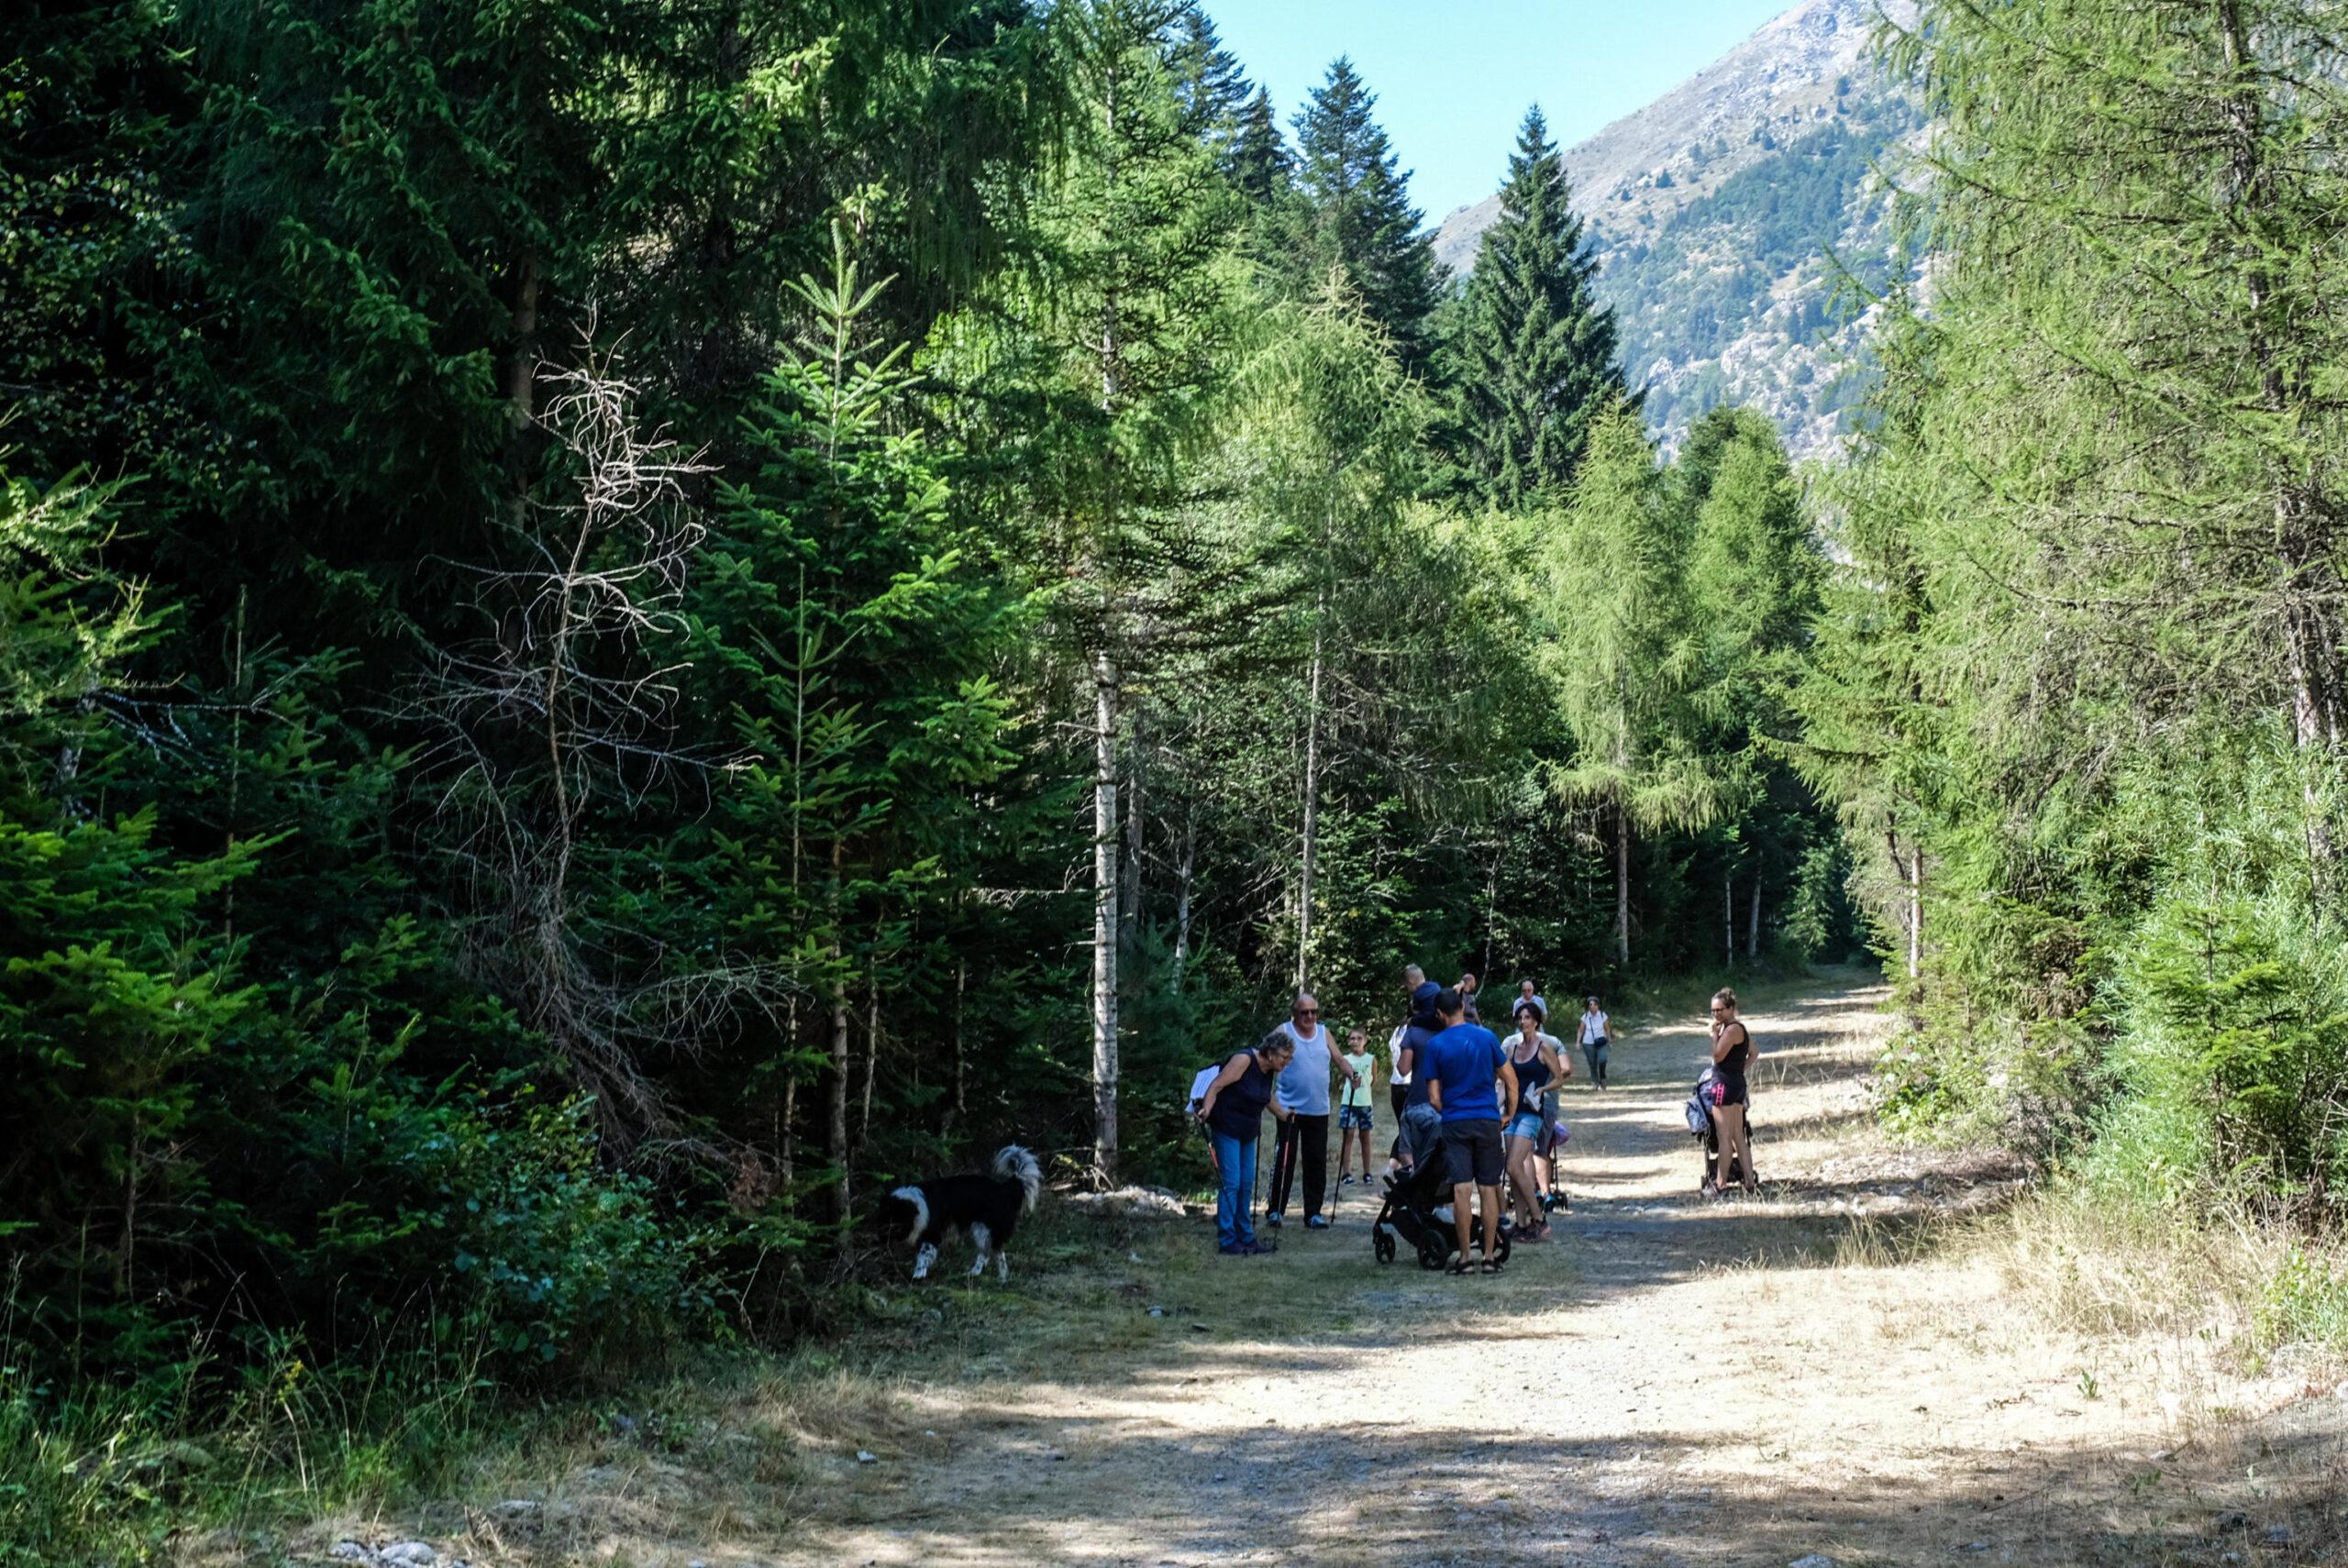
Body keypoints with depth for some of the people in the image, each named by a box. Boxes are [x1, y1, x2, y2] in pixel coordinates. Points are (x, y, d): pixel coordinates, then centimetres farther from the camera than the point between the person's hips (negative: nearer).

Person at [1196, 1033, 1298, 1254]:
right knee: (1231, 1183, -10)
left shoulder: (1270, 1071, 5)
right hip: (1227, 1128, -8)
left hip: (1248, 1132, 8)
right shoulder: (1244, 1060, -19)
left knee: (1247, 1184, 10)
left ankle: (1246, 1238, 18)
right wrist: (1206, 1109, -37)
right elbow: (1216, 1086, -23)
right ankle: (1227, 1242, -7)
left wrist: (1283, 1115, 34)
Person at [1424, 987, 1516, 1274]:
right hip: (1487, 1121, 1)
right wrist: (1510, 1112, 17)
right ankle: (1490, 1256, 6)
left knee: (1461, 1190, -3)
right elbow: (1511, 1080, 4)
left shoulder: (1435, 1045, -3)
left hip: (1455, 1123, -1)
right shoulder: (1487, 1037, 1)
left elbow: (1434, 1098, -2)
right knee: (1488, 1189, 5)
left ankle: (1464, 1257, -2)